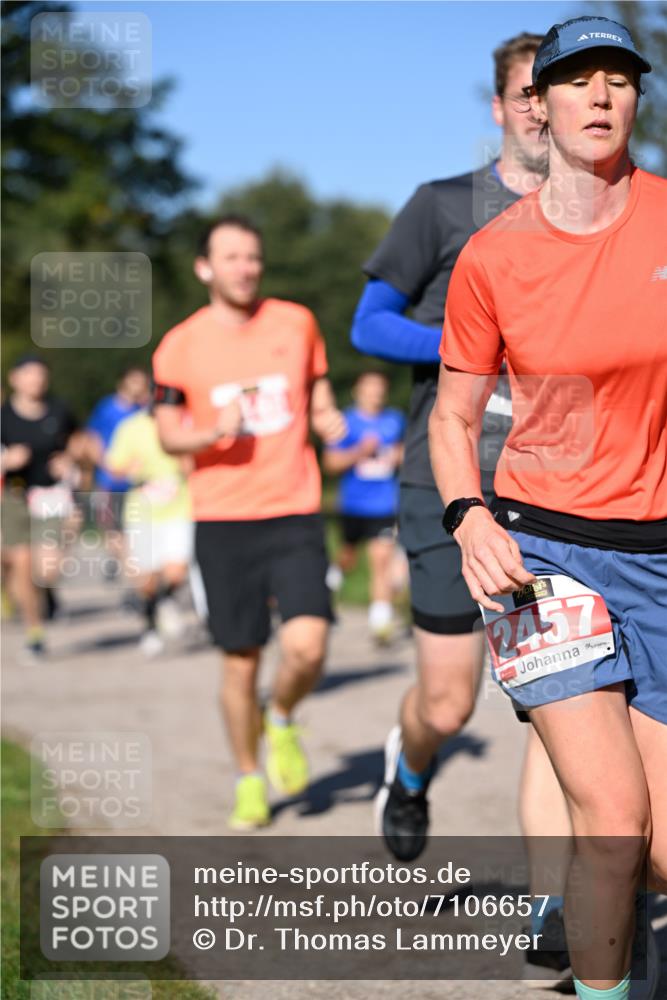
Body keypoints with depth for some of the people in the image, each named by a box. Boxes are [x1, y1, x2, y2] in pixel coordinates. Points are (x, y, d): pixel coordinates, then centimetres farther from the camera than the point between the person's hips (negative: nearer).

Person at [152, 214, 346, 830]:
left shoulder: (297, 323, 5)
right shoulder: (180, 346, 1)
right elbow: (168, 435, 6)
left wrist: (331, 423, -6)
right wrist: (213, 432, -14)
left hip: (295, 512, 0)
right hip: (222, 521, 0)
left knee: (307, 645, -17)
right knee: (240, 659, 4)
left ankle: (282, 720, 16)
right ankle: (250, 780, 24)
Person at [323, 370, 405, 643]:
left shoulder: (396, 420, 6)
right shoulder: (346, 421, -3)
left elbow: (405, 448, 23)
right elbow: (330, 462, -4)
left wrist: (399, 456, 1)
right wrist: (359, 453, -17)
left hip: (384, 505, 0)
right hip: (353, 504, 0)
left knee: (382, 558, -14)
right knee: (350, 552, 18)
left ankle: (380, 619, -15)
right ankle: (336, 570, 55)